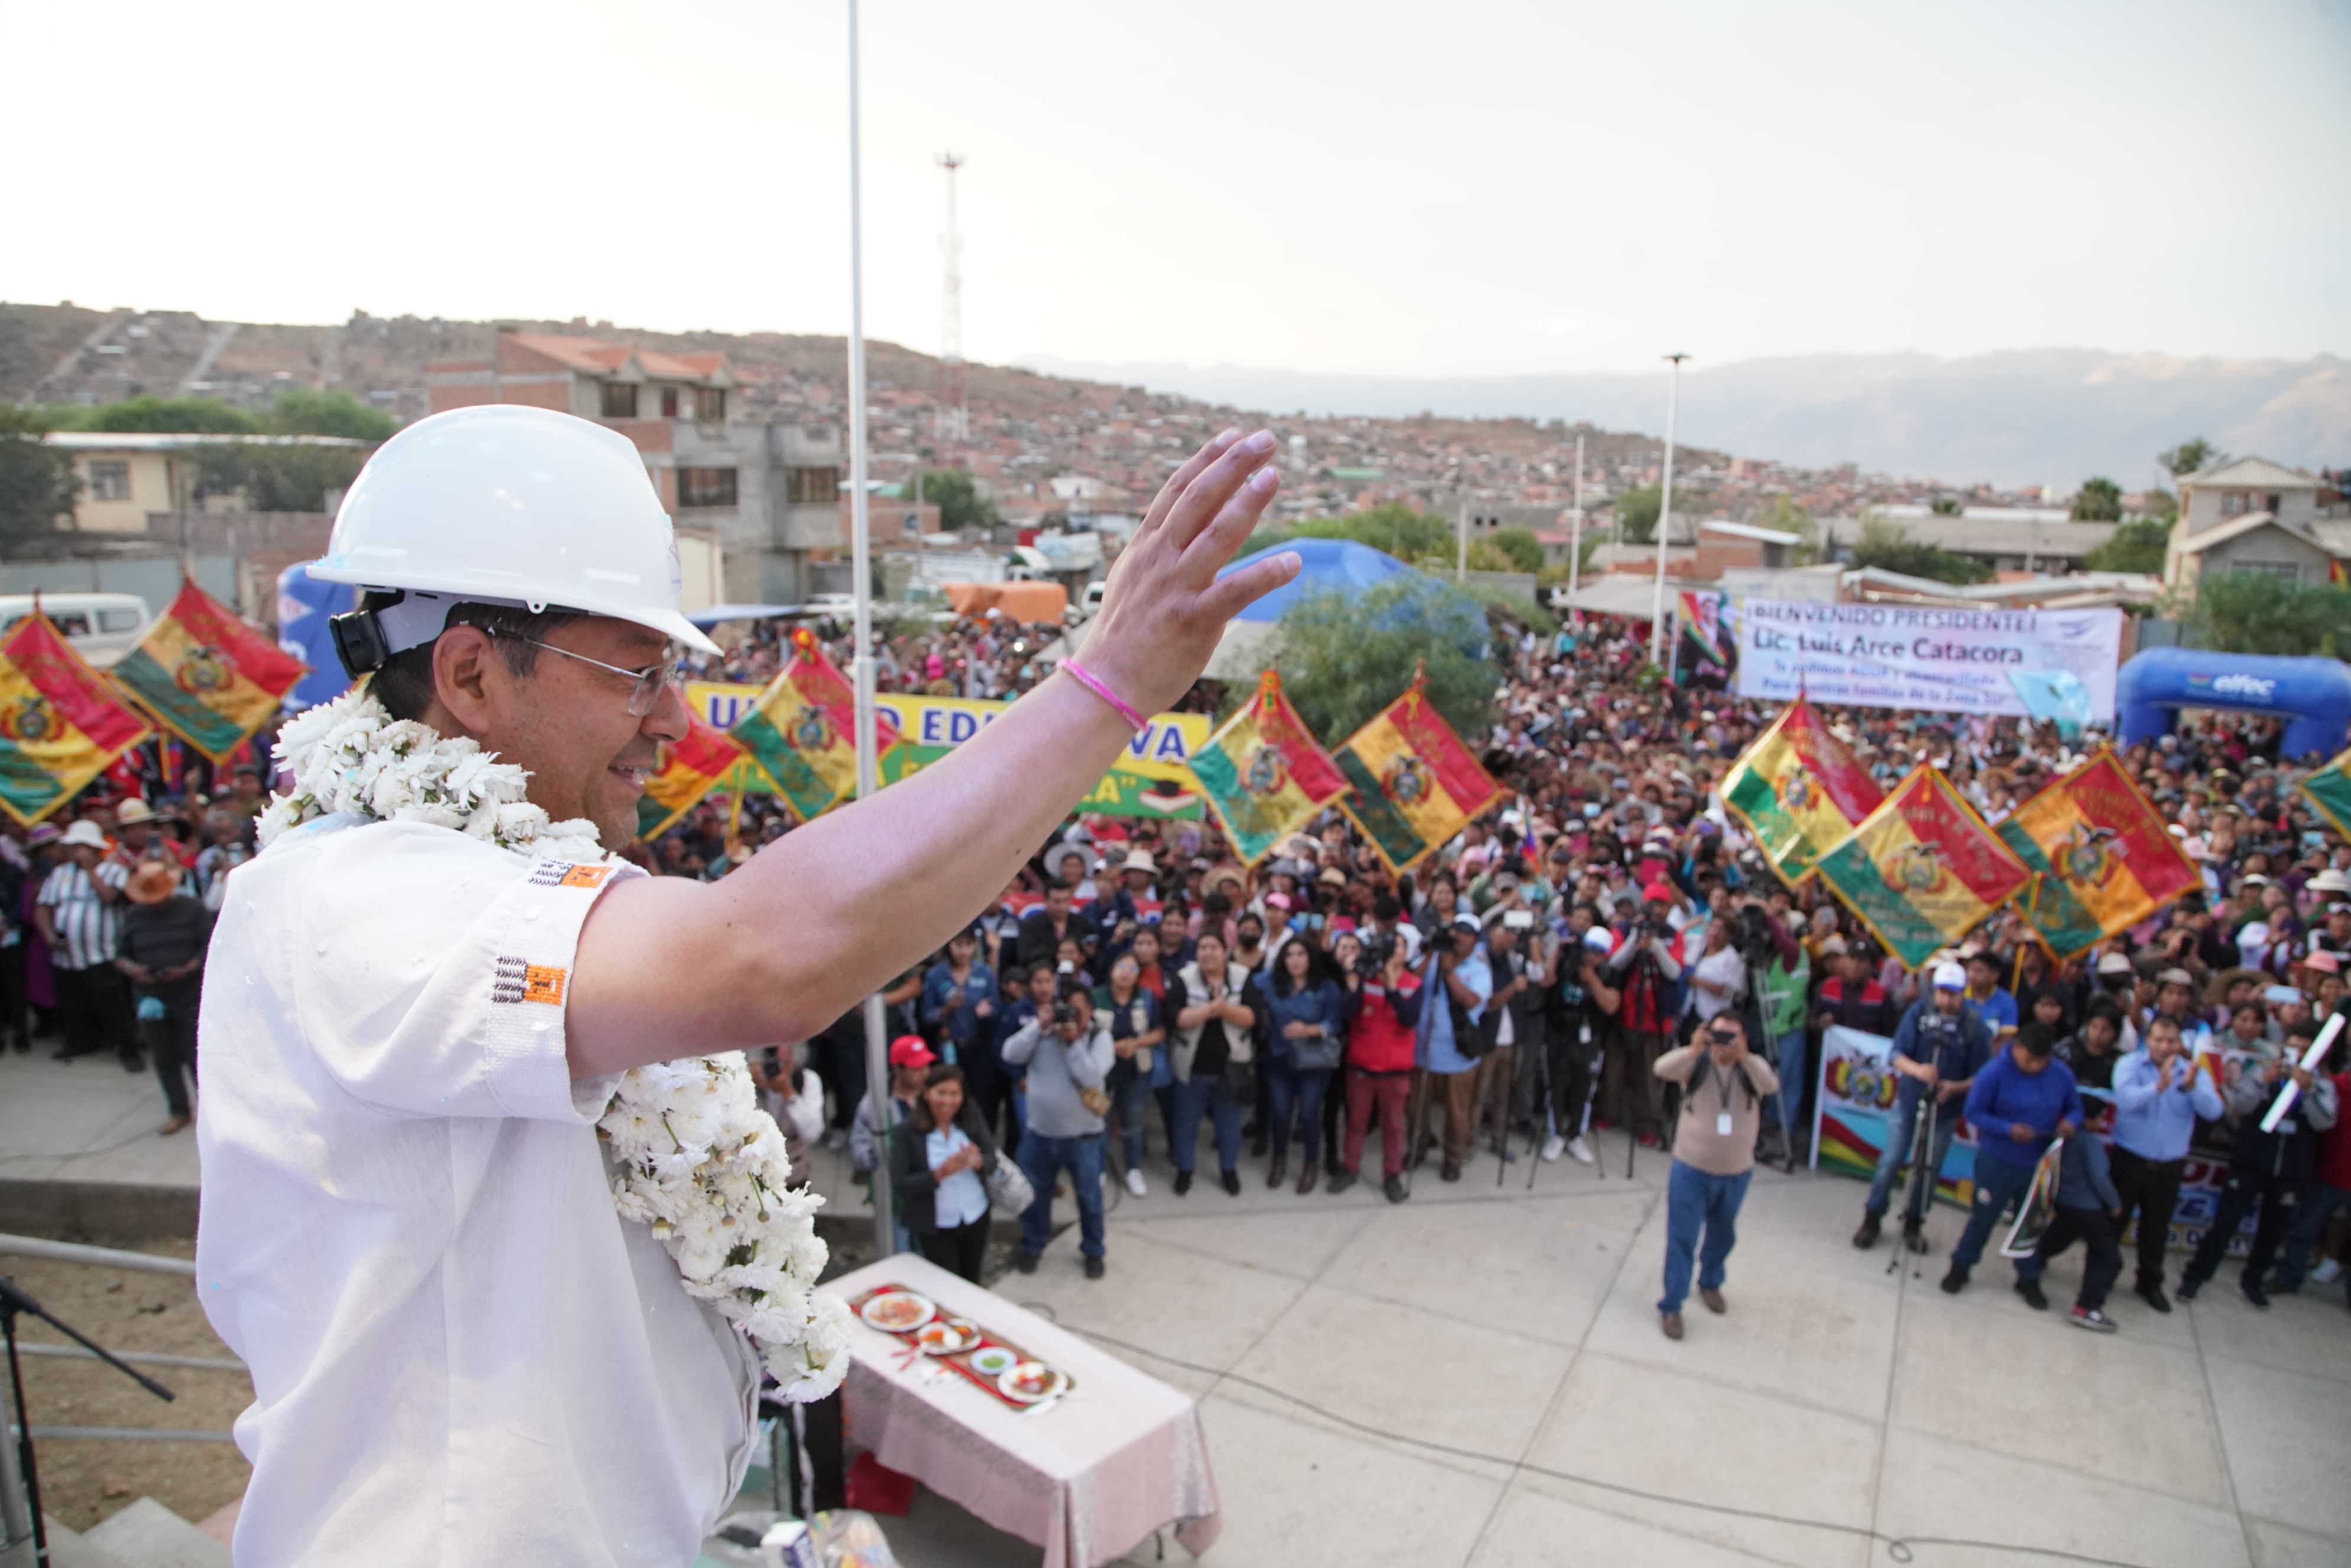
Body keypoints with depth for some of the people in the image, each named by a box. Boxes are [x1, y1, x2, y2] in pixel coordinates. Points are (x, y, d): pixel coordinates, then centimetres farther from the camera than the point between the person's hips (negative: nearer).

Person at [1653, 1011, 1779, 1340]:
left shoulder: (1753, 1067, -7)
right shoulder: (1697, 1064, -12)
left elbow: (1771, 1086, -30)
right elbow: (1662, 1068, -31)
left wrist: (1744, 1058, -47)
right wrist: (1693, 1051, -48)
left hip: (1737, 1173, 3)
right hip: (1690, 1169, -3)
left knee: (1722, 1236, 23)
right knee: (1682, 1239, 1)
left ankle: (1710, 1284, 48)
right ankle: (1671, 1305, 12)